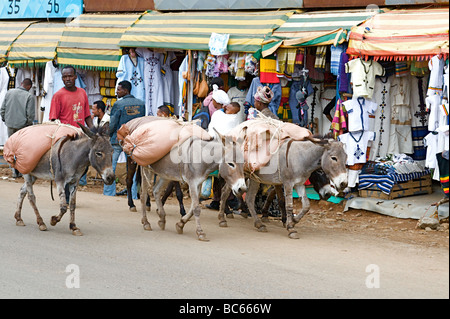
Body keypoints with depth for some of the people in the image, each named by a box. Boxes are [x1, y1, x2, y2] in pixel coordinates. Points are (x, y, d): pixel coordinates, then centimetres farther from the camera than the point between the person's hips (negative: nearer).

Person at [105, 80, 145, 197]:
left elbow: (112, 124, -8)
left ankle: (108, 194, 3)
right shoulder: (141, 103, 3)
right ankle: (133, 195, 7)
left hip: (118, 139, -4)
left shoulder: (118, 104, -9)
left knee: (110, 167, 4)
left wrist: (108, 138, 7)